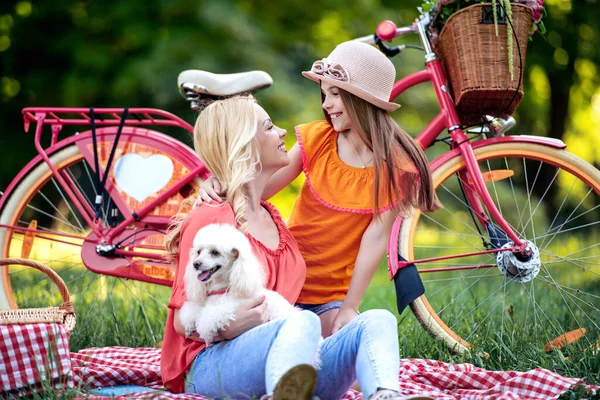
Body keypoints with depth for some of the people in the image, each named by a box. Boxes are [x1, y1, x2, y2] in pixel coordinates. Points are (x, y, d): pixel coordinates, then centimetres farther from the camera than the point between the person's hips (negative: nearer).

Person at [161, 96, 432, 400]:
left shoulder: (273, 219, 24)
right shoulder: (209, 220, -2)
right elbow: (183, 321, -7)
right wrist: (229, 327, -28)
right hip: (212, 363, -7)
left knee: (378, 320, -16)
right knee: (303, 321, -36)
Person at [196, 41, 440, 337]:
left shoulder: (395, 167, -11)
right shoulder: (316, 138, -4)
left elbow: (376, 238, -13)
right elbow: (263, 186, -10)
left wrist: (350, 308, -16)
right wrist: (218, 187, -31)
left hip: (333, 296, -1)